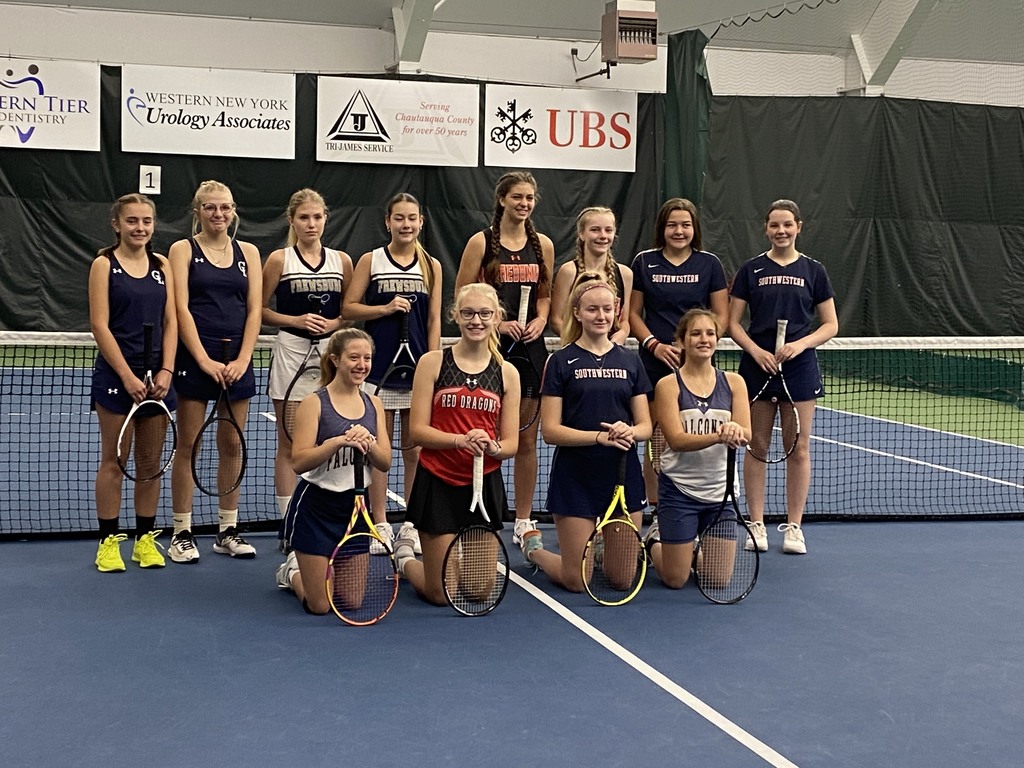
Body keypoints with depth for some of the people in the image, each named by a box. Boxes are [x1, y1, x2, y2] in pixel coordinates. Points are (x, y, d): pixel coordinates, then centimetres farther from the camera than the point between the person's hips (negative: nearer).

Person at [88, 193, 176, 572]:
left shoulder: (162, 265, 9)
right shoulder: (104, 264, -2)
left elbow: (170, 322, 6)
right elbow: (99, 325, -8)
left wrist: (165, 371, -6)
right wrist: (128, 376, -14)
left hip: (156, 374, 4)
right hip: (116, 374, -4)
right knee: (113, 460, 2)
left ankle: (145, 538, 16)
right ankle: (108, 541, 10)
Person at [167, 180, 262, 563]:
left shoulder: (248, 252, 11)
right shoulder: (183, 249, 2)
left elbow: (254, 309, 5)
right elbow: (181, 308, -7)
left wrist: (242, 359, -7)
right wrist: (204, 360, -16)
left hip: (237, 360, 3)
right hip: (195, 357, -3)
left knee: (233, 446, 7)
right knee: (188, 446, 0)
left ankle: (228, 531, 16)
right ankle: (182, 533, 8)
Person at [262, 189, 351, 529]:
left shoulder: (341, 260, 8)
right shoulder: (279, 259, 0)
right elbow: (259, 310, 1)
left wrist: (335, 323, -6)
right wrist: (297, 320, -12)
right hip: (291, 352, -3)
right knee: (289, 445, 2)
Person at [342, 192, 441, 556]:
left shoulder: (432, 266, 6)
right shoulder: (371, 260, 1)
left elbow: (434, 320, 6)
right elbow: (349, 308, 1)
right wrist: (385, 308, -13)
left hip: (417, 365, 2)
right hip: (378, 365, -1)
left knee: (414, 449, 6)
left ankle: (412, 524, 16)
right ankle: (380, 525, 11)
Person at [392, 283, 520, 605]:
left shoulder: (507, 373, 4)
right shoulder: (433, 362, -3)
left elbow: (511, 443, 4)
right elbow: (418, 430, -7)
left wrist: (492, 447, -19)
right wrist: (460, 440, -24)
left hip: (485, 485, 3)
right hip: (438, 483, -3)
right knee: (440, 594, 1)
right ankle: (405, 555, 33)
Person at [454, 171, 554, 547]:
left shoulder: (543, 244, 9)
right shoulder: (481, 242, -2)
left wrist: (540, 320, -2)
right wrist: (496, 323, -15)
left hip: (530, 346, 4)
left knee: (527, 438, 8)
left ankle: (523, 520, 18)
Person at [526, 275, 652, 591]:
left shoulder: (630, 361, 7)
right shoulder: (561, 362, -3)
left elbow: (645, 426, 7)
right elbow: (550, 431, -8)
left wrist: (629, 432, -16)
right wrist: (600, 437, -21)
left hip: (623, 475, 3)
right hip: (575, 479, -3)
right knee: (576, 581, 1)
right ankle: (533, 547, 30)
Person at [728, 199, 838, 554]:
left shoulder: (813, 271, 4)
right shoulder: (751, 269, 3)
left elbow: (830, 325, 5)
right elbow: (733, 323, 3)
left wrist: (801, 344, -12)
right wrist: (756, 351, -13)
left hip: (799, 366, 0)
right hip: (757, 366, 0)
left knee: (798, 448, 3)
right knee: (756, 445, 4)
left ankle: (793, 526, 14)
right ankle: (756, 524, 14)